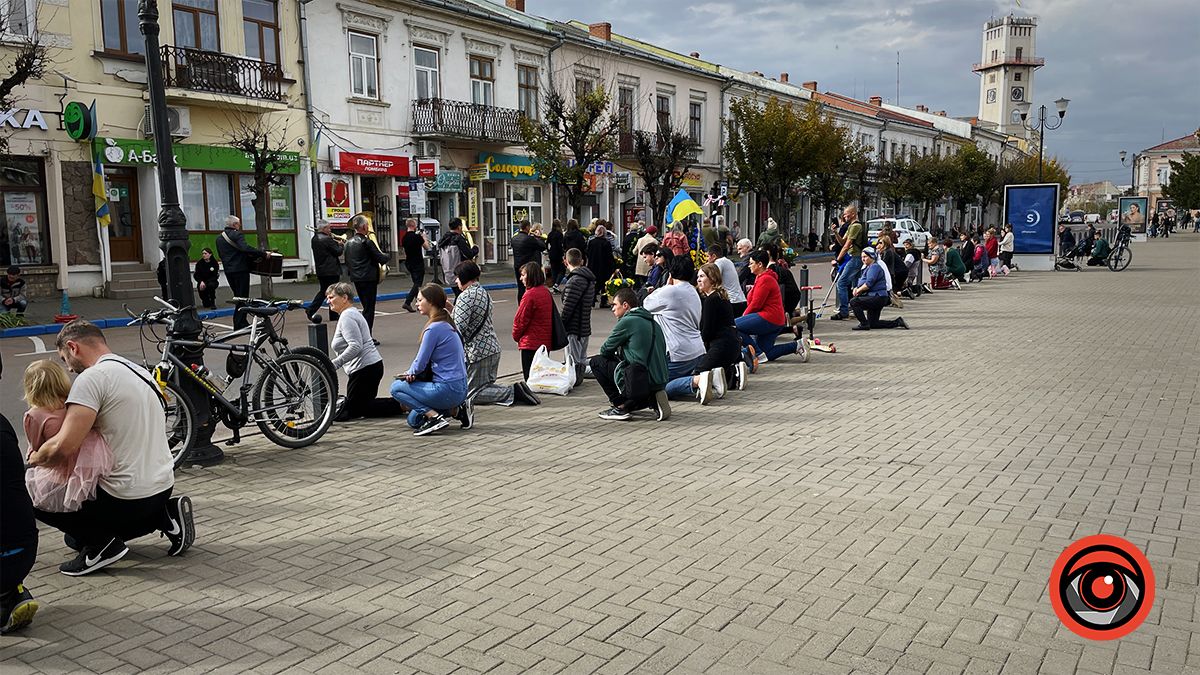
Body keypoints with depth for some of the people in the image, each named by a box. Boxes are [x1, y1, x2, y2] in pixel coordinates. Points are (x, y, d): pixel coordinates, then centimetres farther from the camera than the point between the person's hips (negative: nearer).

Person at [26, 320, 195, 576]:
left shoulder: (93, 377, -15)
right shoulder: (139, 371, 14)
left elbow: (63, 448, -22)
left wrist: (34, 459, 0)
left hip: (128, 496, -8)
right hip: (163, 487, 9)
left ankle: (100, 544, -2)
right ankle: (165, 516, 11)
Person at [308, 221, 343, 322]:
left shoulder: (314, 239, 7)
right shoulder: (327, 239, -18)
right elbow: (338, 252, -14)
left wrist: (335, 242, 7)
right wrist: (341, 245, 5)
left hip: (320, 271, 8)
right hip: (331, 271, -8)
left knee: (322, 291, 17)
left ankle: (310, 310, 7)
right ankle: (334, 315, 8)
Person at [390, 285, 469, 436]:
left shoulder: (434, 328, -18)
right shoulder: (447, 324, 12)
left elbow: (420, 364, -12)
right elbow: (426, 362, 16)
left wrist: (410, 372, 9)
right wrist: (413, 374, 0)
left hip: (447, 389, -9)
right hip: (459, 388, 9)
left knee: (396, 387, 3)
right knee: (414, 420, 19)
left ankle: (435, 417, -6)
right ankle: (457, 409, 10)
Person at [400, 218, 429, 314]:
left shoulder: (404, 238, 6)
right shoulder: (417, 236, -16)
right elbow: (427, 247, -8)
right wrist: (424, 237, 5)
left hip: (409, 263, 8)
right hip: (418, 263, -8)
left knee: (416, 283, 15)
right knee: (417, 284, -5)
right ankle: (407, 302, -17)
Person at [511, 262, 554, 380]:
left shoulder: (530, 295, -18)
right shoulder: (546, 292, 7)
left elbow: (520, 320, -14)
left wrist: (516, 336, 6)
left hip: (530, 343, -8)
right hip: (546, 342, 8)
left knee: (530, 377, -2)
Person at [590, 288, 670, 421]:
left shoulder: (627, 321, -8)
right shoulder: (652, 321, 16)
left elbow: (605, 350, 0)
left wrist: (615, 354, 22)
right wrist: (620, 354, 23)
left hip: (639, 383, -8)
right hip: (660, 382, 8)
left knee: (596, 361, 5)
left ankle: (620, 407, 3)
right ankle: (653, 400, 11)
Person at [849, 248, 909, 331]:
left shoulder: (874, 267, -13)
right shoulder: (867, 268, 20)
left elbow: (868, 284, -23)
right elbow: (860, 283, 17)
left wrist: (858, 290, -13)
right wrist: (856, 289, -3)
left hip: (878, 297, -11)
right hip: (876, 298, 11)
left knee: (854, 302, -20)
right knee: (873, 324, 13)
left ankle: (864, 324, -15)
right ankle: (897, 322, 18)